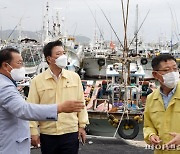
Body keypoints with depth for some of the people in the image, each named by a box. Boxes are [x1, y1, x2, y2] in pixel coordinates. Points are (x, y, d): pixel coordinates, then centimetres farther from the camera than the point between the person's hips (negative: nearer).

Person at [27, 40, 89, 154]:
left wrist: (82, 126, 6)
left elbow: (80, 103, 6)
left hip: (71, 132, 1)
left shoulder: (75, 77, 1)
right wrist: (34, 131, -5)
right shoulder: (37, 81, -4)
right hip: (47, 134, 0)